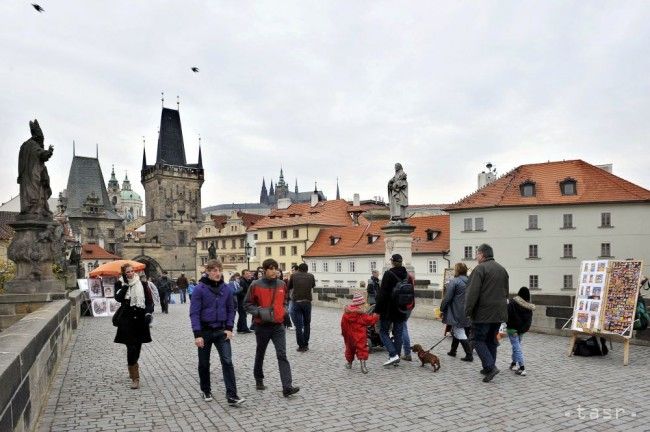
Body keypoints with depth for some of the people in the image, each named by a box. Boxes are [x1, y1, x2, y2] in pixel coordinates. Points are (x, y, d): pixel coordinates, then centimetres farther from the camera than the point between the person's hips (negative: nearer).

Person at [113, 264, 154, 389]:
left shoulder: (142, 283, 5)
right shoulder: (120, 284, 3)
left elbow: (149, 300, 7)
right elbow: (118, 298, -15)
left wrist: (148, 313, -6)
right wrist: (125, 285, -17)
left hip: (140, 319, 2)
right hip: (126, 319, -2)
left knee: (137, 347, 11)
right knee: (131, 348, -9)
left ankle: (133, 371, 34)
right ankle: (135, 378, -7)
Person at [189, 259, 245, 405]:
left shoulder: (226, 289, -1)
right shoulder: (200, 289, -12)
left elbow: (231, 309, 6)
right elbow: (194, 313, -12)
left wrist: (229, 328, -5)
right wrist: (197, 334, -17)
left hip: (221, 331, 2)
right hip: (205, 331, -2)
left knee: (227, 361, -8)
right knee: (204, 363, 12)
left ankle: (232, 395, -7)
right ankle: (206, 390, 33)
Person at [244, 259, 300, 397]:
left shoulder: (282, 284, 4)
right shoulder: (256, 285, -9)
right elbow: (247, 304, -2)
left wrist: (284, 310, 3)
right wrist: (258, 311, -17)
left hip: (278, 326, 2)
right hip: (262, 326, -2)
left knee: (282, 355, -7)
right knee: (260, 354, 16)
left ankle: (287, 387, -11)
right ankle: (259, 380, 36)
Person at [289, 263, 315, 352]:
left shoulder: (294, 275, 1)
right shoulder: (311, 276, 4)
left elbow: (289, 287, 13)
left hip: (296, 302, -1)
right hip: (307, 302, 1)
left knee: (298, 325, 3)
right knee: (307, 324, 16)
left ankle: (301, 346, 3)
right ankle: (306, 345, 17)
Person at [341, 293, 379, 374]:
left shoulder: (346, 312, 2)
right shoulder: (360, 313, -15)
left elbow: (343, 324, 9)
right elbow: (369, 320, -8)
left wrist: (344, 332, 20)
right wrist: (376, 316, 7)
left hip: (349, 335, 5)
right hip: (359, 336, -5)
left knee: (350, 348, 21)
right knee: (362, 349, -4)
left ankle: (349, 363, 35)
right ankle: (363, 365, -16)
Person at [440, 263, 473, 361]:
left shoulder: (454, 281, -15)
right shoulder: (469, 281, 6)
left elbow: (447, 298, -15)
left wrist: (442, 309, -5)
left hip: (456, 312, -7)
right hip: (466, 312, 8)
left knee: (460, 333, -2)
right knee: (456, 331, 20)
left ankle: (469, 355, -4)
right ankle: (453, 351, 31)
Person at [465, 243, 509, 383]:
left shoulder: (480, 269, -12)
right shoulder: (502, 269, 14)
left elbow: (473, 293, -18)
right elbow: (506, 292, 21)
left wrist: (468, 311, -13)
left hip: (483, 313, -7)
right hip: (499, 313, 7)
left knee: (478, 340, 2)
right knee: (491, 340, 16)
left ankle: (490, 367, -10)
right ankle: (489, 368, 21)